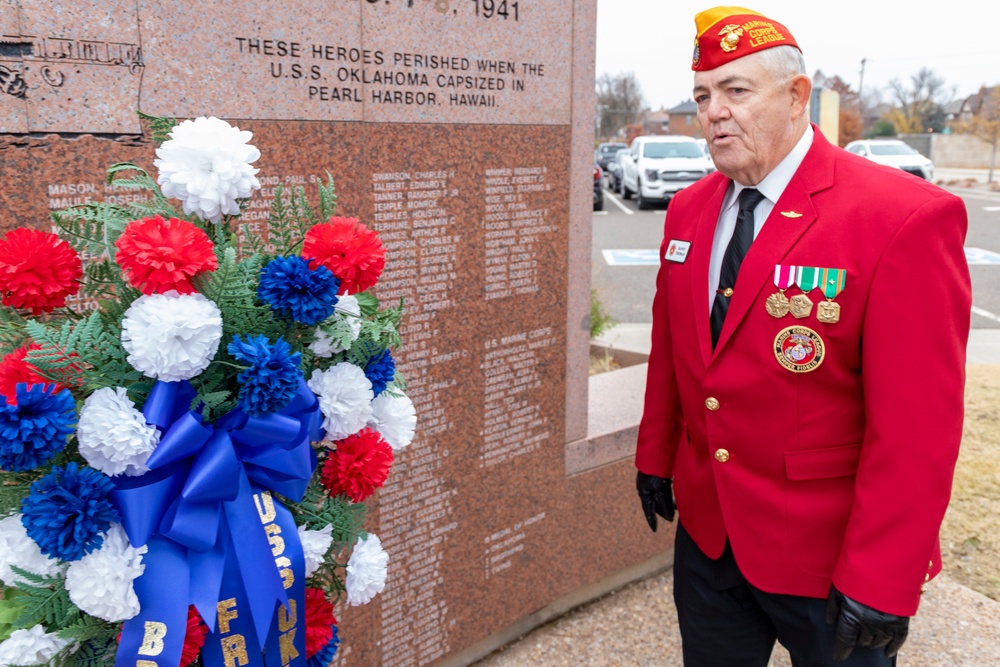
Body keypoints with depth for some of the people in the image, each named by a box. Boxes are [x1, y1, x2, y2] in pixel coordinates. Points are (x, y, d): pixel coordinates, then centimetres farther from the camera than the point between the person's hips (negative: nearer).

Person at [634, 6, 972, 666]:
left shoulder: (906, 218, -20)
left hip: (828, 555, -5)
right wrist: (656, 458, 15)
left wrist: (878, 583, -20)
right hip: (705, 530, 6)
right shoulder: (689, 209, 2)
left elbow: (918, 425, -21)